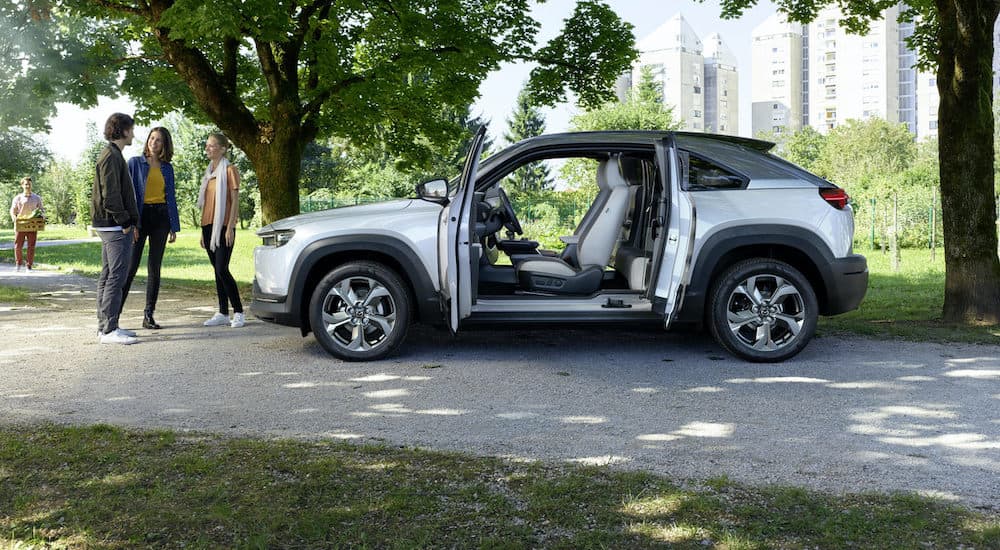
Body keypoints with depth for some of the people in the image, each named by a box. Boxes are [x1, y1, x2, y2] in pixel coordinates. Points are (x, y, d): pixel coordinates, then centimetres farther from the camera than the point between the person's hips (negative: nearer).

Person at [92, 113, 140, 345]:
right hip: (115, 226, -11)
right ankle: (109, 330, -11)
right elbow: (110, 194, -20)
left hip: (110, 227, 11)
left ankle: (104, 326, 17)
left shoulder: (112, 155, 20)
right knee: (116, 276, -11)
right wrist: (124, 221, -16)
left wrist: (130, 222, 18)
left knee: (107, 276, 12)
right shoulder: (112, 156, -12)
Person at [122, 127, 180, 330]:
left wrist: (174, 227, 9)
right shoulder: (135, 163, 1)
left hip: (160, 217, 4)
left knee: (155, 267, 4)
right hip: (141, 215, -4)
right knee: (131, 267, -9)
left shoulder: (167, 168, 11)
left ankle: (149, 315, 9)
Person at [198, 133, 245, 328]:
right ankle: (223, 313, 10)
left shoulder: (230, 170, -4)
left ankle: (238, 313, -5)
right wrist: (203, 230, 16)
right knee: (217, 270, 7)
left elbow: (235, 201, -10)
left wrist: (230, 228, -17)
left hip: (223, 226, -7)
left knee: (222, 269, -12)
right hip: (208, 226, 7)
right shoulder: (209, 172, 17)